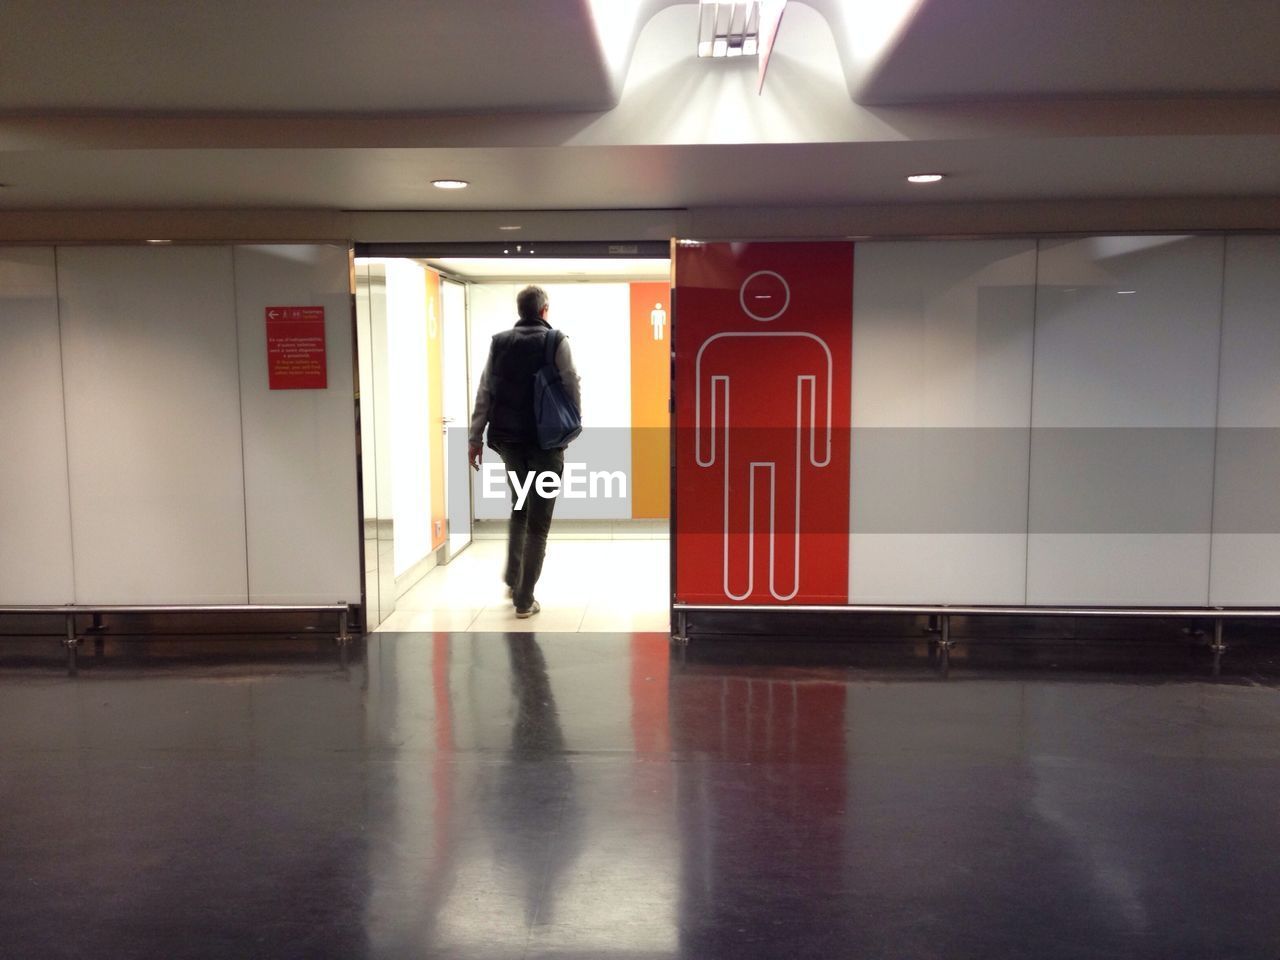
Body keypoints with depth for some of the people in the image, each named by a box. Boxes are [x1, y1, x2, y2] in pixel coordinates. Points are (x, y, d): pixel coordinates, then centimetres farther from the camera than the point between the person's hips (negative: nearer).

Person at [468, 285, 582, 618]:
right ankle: (524, 599, 4)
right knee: (538, 520, 3)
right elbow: (571, 390, -8)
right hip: (545, 439, -4)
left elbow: (484, 393, 2)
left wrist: (475, 437, 6)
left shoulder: (499, 342, 4)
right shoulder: (556, 342, -7)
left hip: (508, 437, 4)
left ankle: (512, 579, 24)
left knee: (519, 508, 25)